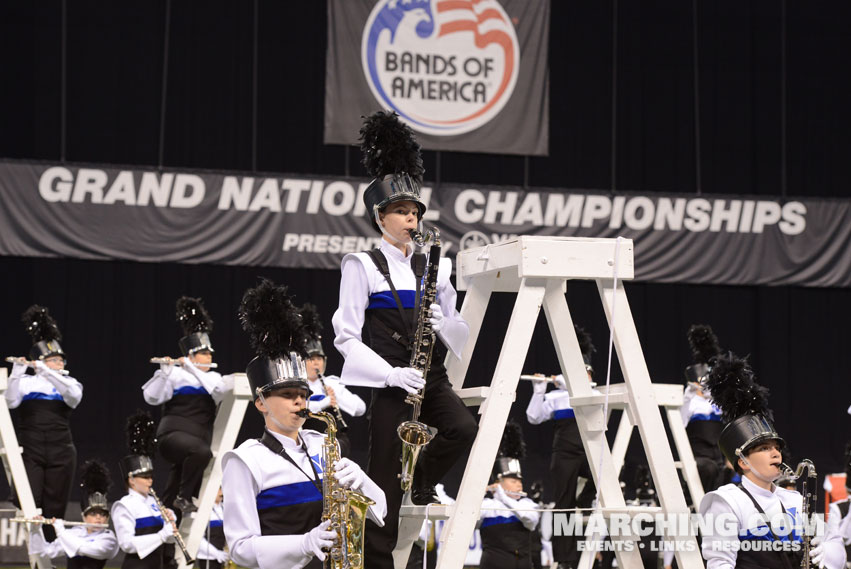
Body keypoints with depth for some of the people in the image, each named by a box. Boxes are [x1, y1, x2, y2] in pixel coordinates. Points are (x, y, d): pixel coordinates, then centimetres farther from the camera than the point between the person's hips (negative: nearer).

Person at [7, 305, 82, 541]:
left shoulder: (69, 383, 10)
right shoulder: (26, 382, 6)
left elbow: (74, 397, -14)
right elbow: (11, 401, -12)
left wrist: (48, 373, -21)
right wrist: (17, 371, -23)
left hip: (60, 453, 2)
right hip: (29, 451, -2)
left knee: (54, 508, 2)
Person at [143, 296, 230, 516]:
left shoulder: (212, 377, 17)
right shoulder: (175, 374, 3)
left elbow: (221, 390, -7)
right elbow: (152, 397, -9)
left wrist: (191, 368, -13)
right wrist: (164, 371, -23)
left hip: (200, 437, 6)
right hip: (175, 433, -6)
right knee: (201, 451, -35)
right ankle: (184, 498, -21)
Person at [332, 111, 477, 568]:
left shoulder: (433, 267, 11)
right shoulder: (363, 267, -2)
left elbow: (460, 335, 13)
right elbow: (346, 337, -7)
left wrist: (444, 322, -11)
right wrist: (391, 373, -19)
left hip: (432, 377, 4)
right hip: (389, 384, -4)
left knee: (466, 430, -22)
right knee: (385, 481, -6)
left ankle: (420, 483, 8)